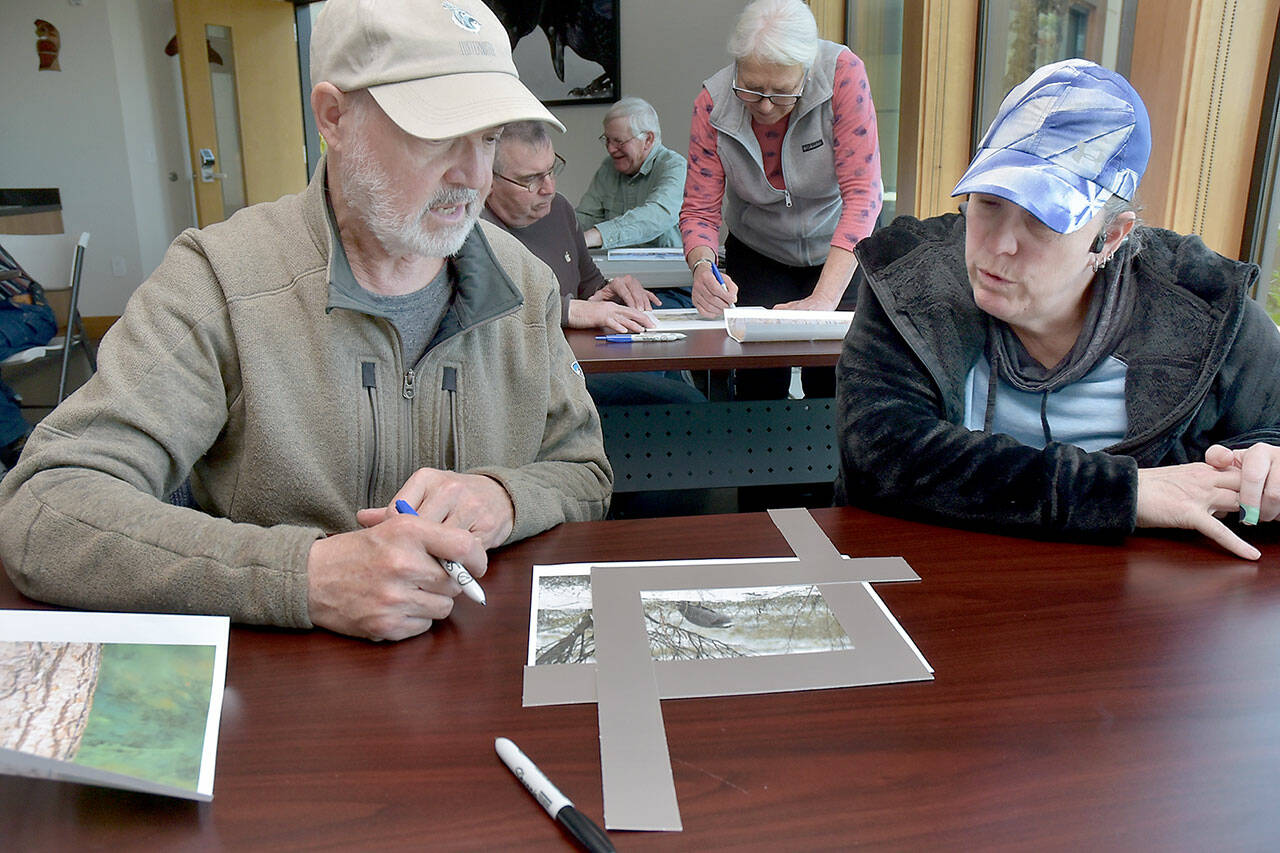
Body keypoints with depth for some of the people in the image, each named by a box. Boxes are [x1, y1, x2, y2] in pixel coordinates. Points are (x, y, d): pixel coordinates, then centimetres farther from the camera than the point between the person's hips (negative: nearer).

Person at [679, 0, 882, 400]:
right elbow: (700, 209, -14)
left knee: (836, 383, -13)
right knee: (759, 384, -12)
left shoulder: (843, 74, -23)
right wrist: (703, 267, -37)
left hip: (842, 250, -1)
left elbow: (862, 193, -26)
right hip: (759, 256, 1)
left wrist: (823, 300, -35)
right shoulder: (712, 103, -17)